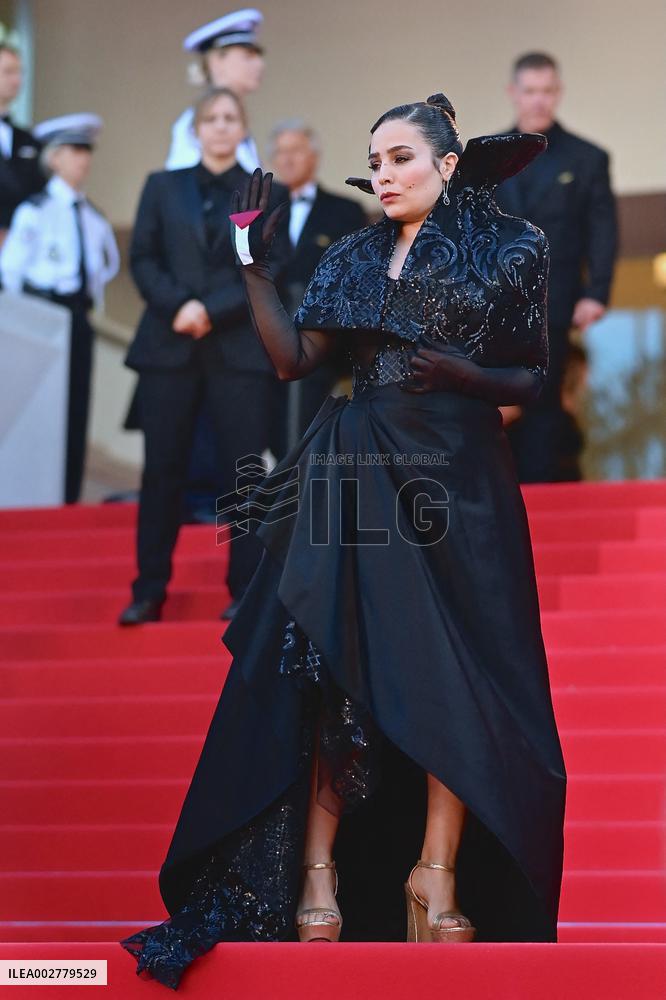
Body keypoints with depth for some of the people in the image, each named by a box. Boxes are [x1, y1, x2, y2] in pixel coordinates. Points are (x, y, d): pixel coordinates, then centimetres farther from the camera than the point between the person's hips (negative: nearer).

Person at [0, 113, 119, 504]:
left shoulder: (94, 217, 11)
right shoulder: (36, 210, -6)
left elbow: (109, 261, 27)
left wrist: (93, 293, 11)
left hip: (78, 320, 6)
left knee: (76, 412, 4)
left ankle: (69, 497, 7)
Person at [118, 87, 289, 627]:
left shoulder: (267, 194, 7)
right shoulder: (162, 186, 12)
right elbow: (142, 259, 6)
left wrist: (212, 310, -12)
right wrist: (178, 306, -12)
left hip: (241, 350, -1)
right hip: (169, 346, 1)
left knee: (244, 471, -3)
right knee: (163, 470, 3)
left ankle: (246, 592, 3)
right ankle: (149, 591, 9)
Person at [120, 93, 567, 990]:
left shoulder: (507, 252, 5)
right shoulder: (354, 259, 14)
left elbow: (534, 377, 5)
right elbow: (293, 359, 8)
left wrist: (469, 375, -13)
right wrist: (253, 265, 2)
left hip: (458, 473, -2)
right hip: (360, 472, 2)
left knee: (457, 672, -7)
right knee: (339, 662, -7)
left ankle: (437, 875, -3)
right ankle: (316, 873, -8)